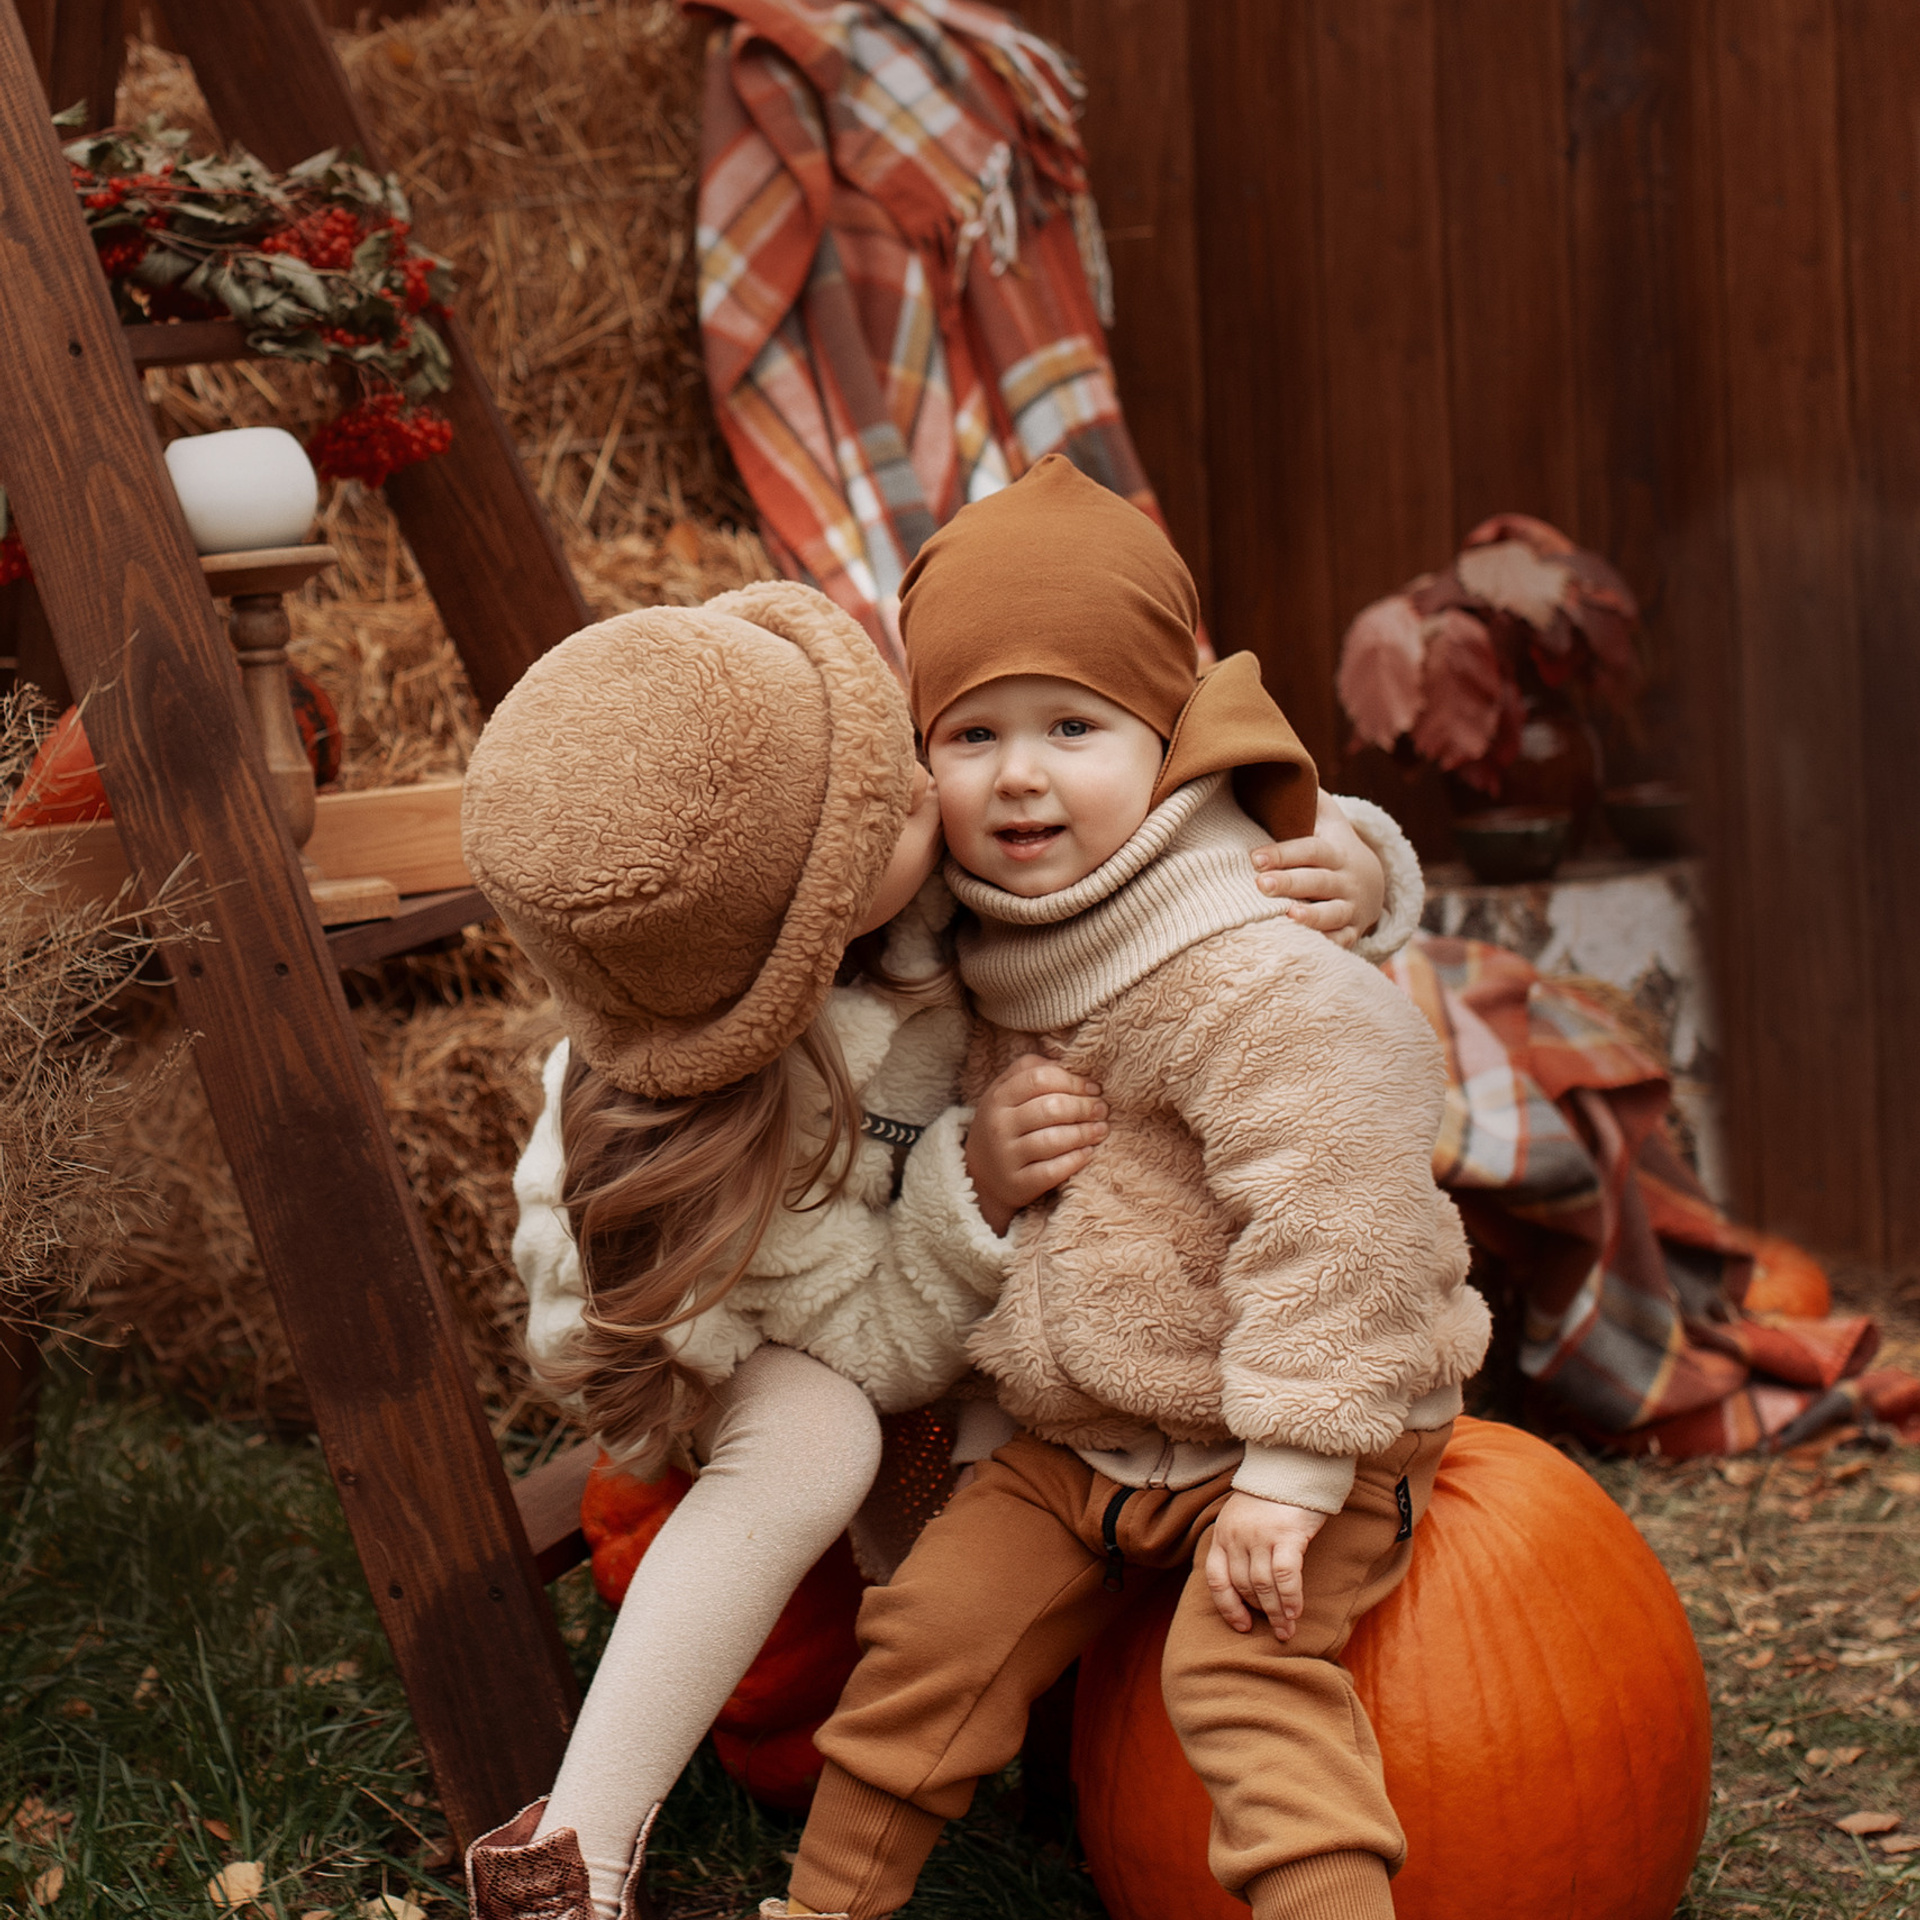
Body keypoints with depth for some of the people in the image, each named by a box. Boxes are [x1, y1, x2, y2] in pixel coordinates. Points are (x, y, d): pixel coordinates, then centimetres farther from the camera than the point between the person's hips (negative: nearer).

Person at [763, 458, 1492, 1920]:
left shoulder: (1247, 974, -27)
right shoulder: (999, 949, 0)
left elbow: (1331, 1212, -29)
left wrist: (1289, 1470, -28)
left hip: (1298, 1437, -8)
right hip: (1079, 1445, 8)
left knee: (1244, 1667, -25)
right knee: (936, 1627, 6)